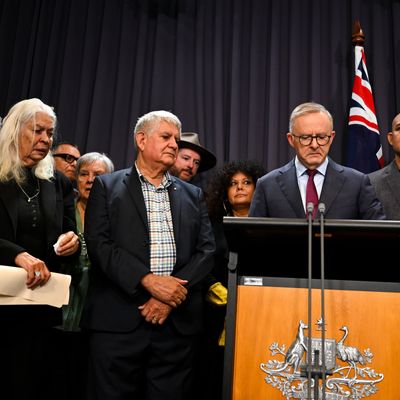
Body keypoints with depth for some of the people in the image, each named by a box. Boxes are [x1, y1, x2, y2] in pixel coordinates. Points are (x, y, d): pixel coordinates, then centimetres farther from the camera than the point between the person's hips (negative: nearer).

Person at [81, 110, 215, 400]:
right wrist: (149, 280, -15)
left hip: (178, 323, 3)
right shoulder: (107, 186, 7)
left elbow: (207, 251, 6)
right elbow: (99, 243, -5)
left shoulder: (193, 195, 15)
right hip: (117, 321, -2)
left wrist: (172, 296, -8)